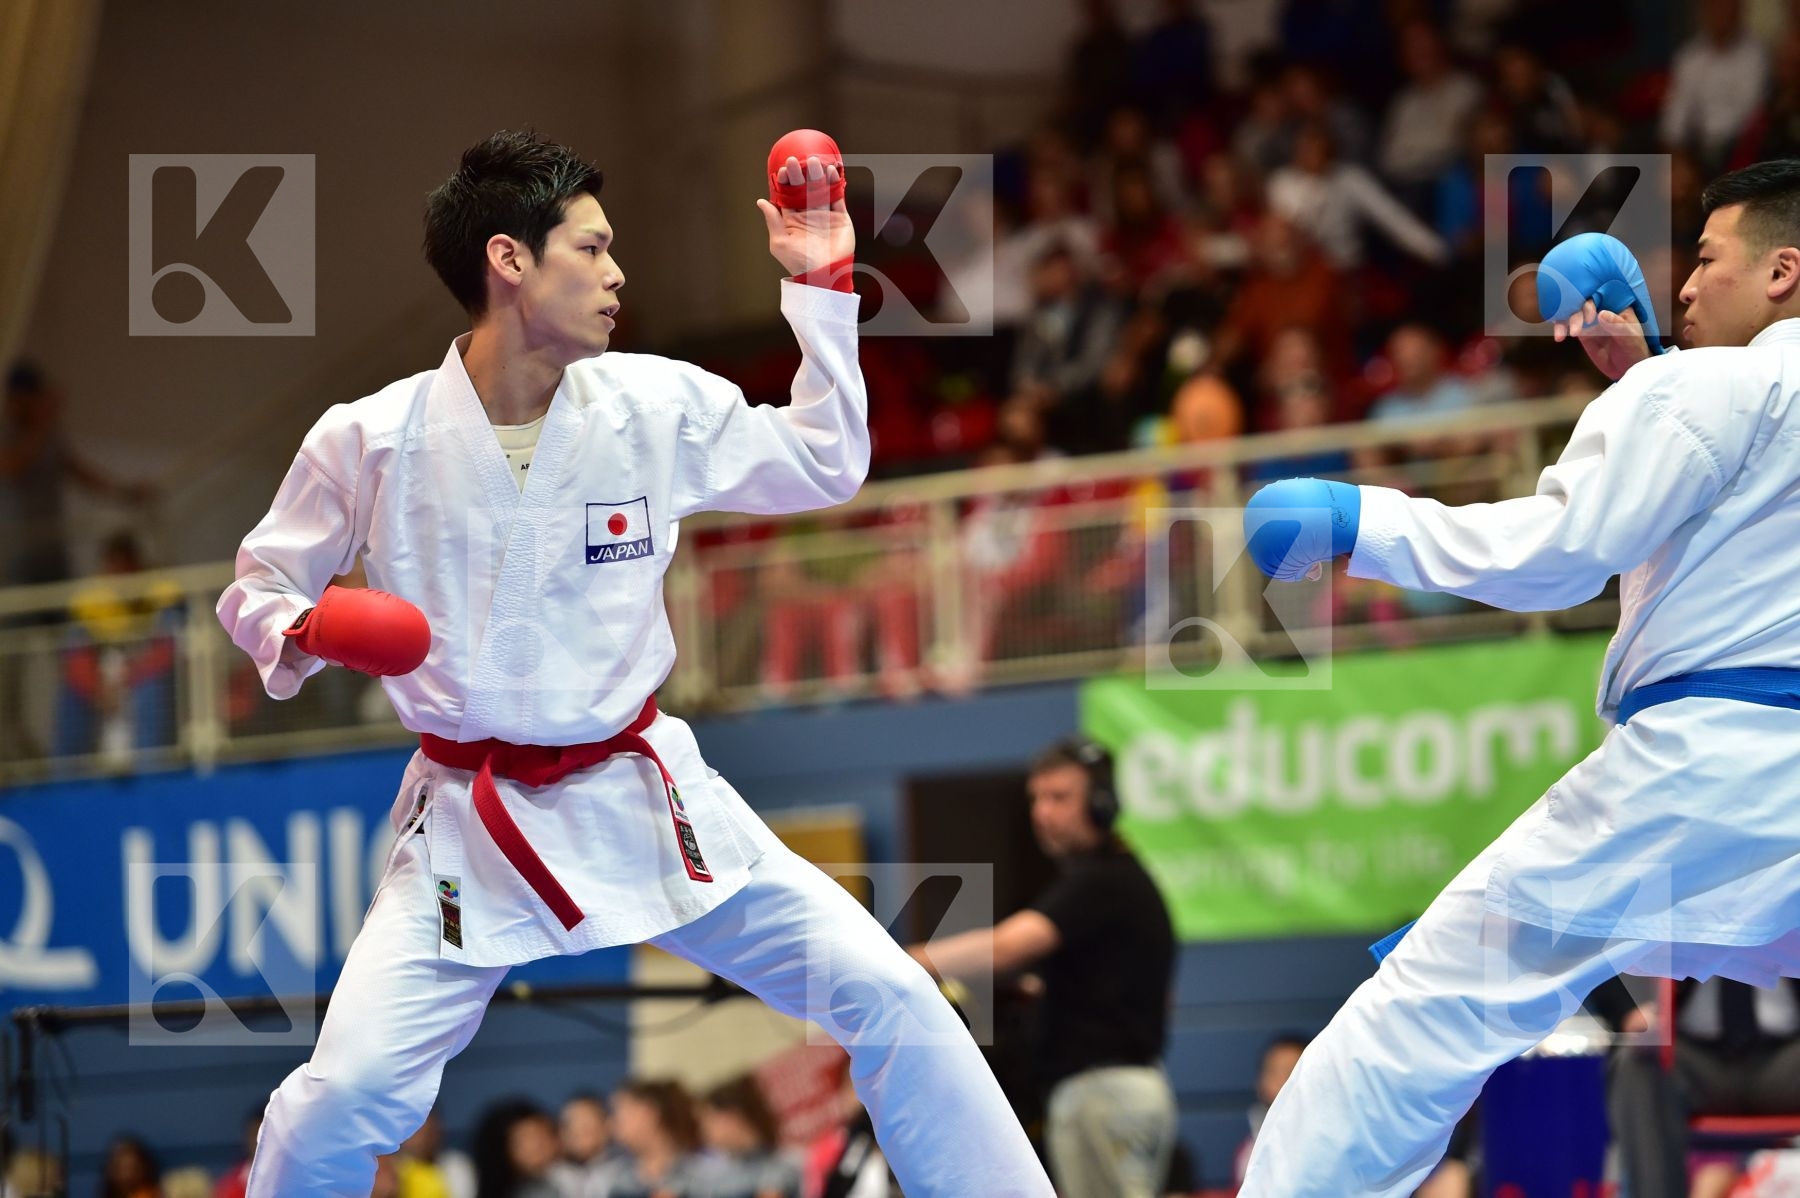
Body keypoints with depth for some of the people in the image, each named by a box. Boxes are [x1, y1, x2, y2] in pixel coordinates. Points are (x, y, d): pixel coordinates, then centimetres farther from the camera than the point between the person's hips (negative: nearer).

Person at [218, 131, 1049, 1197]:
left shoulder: (658, 407, -2)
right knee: (345, 1095, -16)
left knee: (890, 998, -6)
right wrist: (305, 632, -19)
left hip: (640, 790, 2)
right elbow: (257, 588, 3)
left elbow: (826, 465, 11)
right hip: (471, 821, -2)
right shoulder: (369, 442, -9)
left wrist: (823, 290, 4)